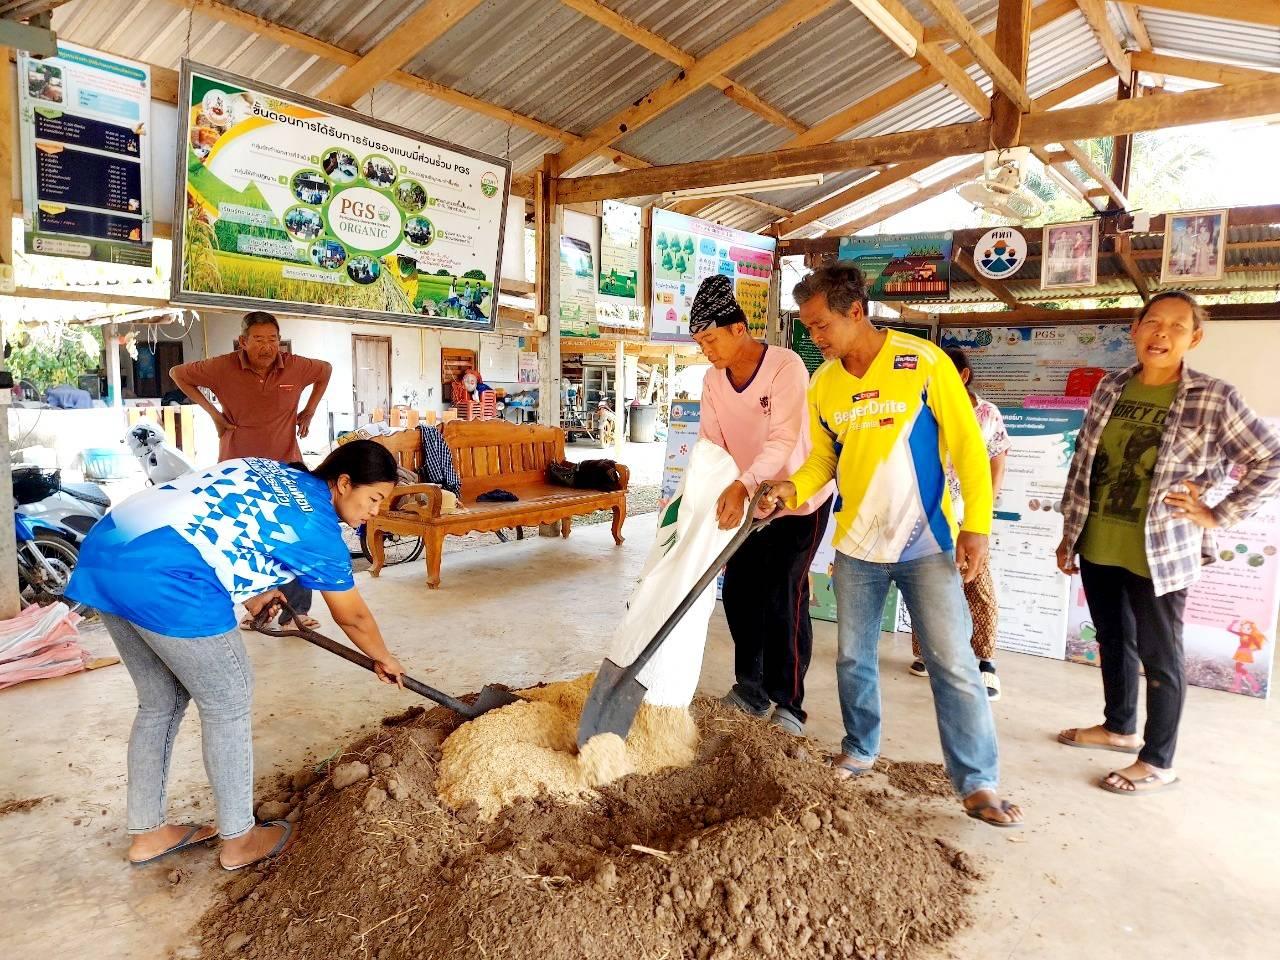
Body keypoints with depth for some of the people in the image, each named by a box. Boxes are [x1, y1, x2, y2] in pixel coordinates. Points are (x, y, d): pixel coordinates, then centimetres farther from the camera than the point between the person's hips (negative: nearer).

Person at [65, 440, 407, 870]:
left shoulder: (268, 472, 21)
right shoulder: (318, 526, 0)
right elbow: (353, 616, 12)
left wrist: (248, 592, 31)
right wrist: (384, 659, 29)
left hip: (105, 552, 9)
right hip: (163, 578, -9)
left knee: (160, 702, 23)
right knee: (227, 705, 9)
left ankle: (147, 833, 37)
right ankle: (239, 840, 24)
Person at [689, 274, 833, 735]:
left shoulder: (786, 366, -24)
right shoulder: (713, 380, -5)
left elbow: (783, 440, -34)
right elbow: (710, 444, -6)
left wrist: (742, 486, -48)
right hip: (747, 500, 6)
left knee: (783, 595, -10)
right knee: (739, 592, 6)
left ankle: (788, 702, 3)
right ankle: (751, 687, 21)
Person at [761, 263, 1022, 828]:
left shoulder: (923, 363, -11)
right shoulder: (822, 385, 3)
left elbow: (967, 444, -9)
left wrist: (976, 525, -14)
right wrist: (792, 489, -10)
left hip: (926, 543, -4)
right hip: (856, 545, 5)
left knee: (954, 665, -2)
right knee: (853, 659, 15)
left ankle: (977, 784, 12)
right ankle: (860, 749, 36)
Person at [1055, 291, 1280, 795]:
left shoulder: (1213, 399, -8)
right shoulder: (1111, 388, 5)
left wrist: (1218, 515, -7)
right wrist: (1069, 534, 10)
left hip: (1157, 552, -5)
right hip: (1097, 546, 5)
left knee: (1159, 654, 7)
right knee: (1112, 640, 20)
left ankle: (1157, 762, 22)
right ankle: (1119, 727, 40)